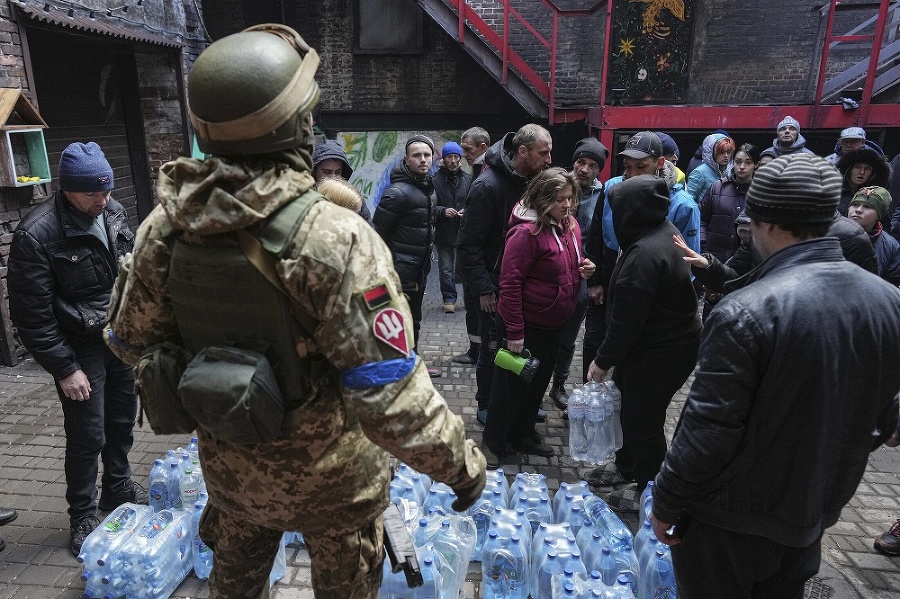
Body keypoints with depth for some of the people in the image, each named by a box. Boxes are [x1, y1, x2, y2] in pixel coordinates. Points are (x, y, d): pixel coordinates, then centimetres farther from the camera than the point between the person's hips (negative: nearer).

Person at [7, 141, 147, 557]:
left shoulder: (112, 212, -2)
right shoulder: (36, 235, -21)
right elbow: (32, 315, -17)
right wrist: (64, 369, -15)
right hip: (79, 346, -6)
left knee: (122, 419, 19)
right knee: (87, 435, 2)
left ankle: (117, 488, 40)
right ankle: (82, 517, 23)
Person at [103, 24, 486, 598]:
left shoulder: (165, 226, -14)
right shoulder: (335, 239, -33)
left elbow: (131, 339, 1)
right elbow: (390, 394, -33)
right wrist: (461, 461, -18)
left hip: (229, 462, 5)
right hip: (329, 475, -4)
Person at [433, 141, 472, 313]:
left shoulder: (468, 179, 1)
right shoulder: (435, 180, -3)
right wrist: (443, 211, -19)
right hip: (444, 233, 0)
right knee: (446, 269, 8)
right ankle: (449, 299, 22)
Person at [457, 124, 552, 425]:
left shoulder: (531, 181, 3)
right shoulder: (488, 185, -20)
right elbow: (468, 244, -20)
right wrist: (484, 289, -19)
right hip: (495, 284, -7)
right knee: (494, 347, 6)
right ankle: (487, 406, 25)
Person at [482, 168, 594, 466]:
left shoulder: (570, 225, 4)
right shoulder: (526, 231, -22)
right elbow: (510, 284, -22)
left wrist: (584, 268, -4)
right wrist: (515, 333, -22)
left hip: (554, 324, 8)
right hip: (526, 324, -8)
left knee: (538, 382, 21)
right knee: (511, 384, 6)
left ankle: (524, 434, 41)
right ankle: (493, 443, 25)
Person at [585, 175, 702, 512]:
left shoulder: (645, 254, -29)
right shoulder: (665, 232, 3)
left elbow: (626, 319, -25)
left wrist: (603, 360, -12)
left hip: (659, 352, -10)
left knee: (643, 419, 7)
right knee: (629, 405, 23)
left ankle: (647, 490, 27)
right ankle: (626, 468, 43)